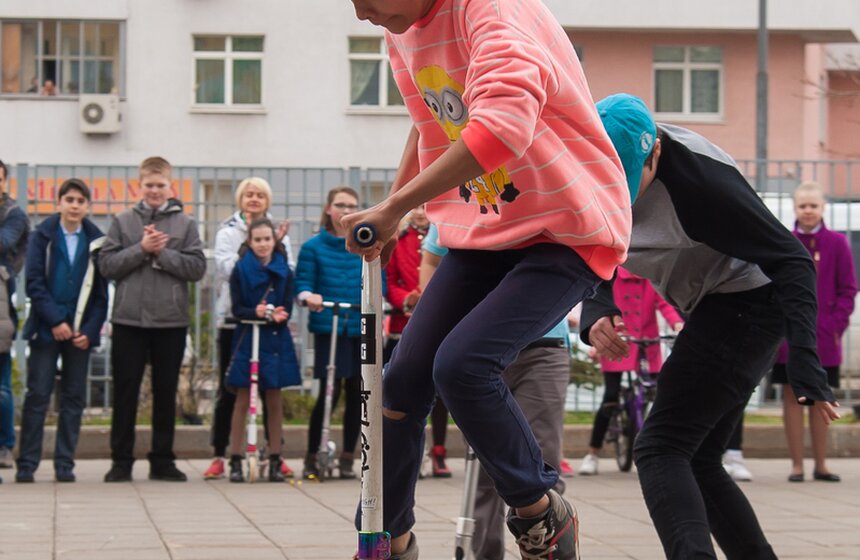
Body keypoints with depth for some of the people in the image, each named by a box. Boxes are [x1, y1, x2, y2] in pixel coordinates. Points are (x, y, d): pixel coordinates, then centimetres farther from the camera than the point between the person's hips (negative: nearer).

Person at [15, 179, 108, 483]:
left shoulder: (96, 241, 4)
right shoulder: (42, 236, 2)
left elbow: (101, 292, 4)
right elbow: (34, 283, -4)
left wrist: (90, 331, -7)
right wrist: (56, 321, -13)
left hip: (80, 330, 2)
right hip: (45, 328, -2)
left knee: (74, 397, 3)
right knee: (37, 395, -3)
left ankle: (65, 464, 8)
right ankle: (27, 464, 0)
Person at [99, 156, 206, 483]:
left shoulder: (185, 223, 5)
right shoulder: (123, 222, 5)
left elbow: (197, 268, -3)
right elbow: (107, 265, -2)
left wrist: (162, 252, -12)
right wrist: (141, 249, -12)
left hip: (171, 320, 1)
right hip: (129, 319, 0)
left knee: (166, 392, 7)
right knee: (126, 391, 2)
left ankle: (162, 460, 15)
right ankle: (121, 461, 9)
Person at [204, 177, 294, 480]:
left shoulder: (278, 233, 11)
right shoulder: (228, 232, 4)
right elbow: (227, 268, -11)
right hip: (234, 318, -2)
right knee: (229, 390, 2)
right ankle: (219, 456, 7)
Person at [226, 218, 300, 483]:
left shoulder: (283, 271, 4)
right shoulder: (240, 270, -1)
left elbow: (287, 308, 0)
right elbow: (237, 308, -5)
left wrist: (277, 316, -22)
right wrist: (257, 313, -24)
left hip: (275, 340, 2)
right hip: (247, 339, -2)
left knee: (274, 400, 5)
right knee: (243, 400, -1)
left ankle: (274, 461, 11)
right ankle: (235, 461, 3)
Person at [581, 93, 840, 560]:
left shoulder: (699, 177, -27)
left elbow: (790, 258, -25)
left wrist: (803, 361, -34)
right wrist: (595, 317, -22)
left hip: (747, 303, -9)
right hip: (710, 313, 9)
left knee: (659, 450, -16)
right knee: (695, 460, 12)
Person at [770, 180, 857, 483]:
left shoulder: (837, 243, 1)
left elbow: (848, 288, 3)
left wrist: (837, 324, -5)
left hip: (823, 334, 0)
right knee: (792, 396, 1)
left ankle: (821, 464, 16)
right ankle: (797, 463, 6)